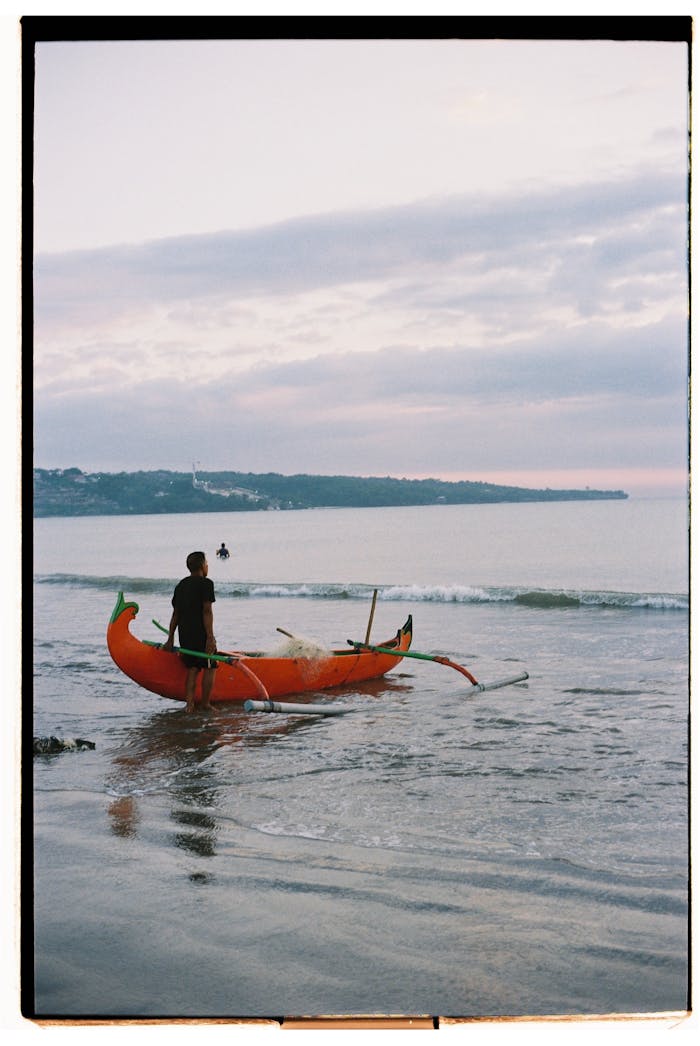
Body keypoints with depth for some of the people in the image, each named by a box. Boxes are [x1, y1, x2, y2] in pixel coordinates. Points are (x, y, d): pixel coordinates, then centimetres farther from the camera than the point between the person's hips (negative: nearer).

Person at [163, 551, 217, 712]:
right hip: (201, 634, -7)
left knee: (192, 669, 12)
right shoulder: (206, 583, -8)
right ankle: (205, 703, 4)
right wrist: (210, 637, -18)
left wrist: (170, 639, 17)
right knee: (209, 667, 4)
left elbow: (175, 614, 14)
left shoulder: (180, 585, 14)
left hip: (185, 635, 7)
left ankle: (189, 705, 5)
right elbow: (207, 611, -16)